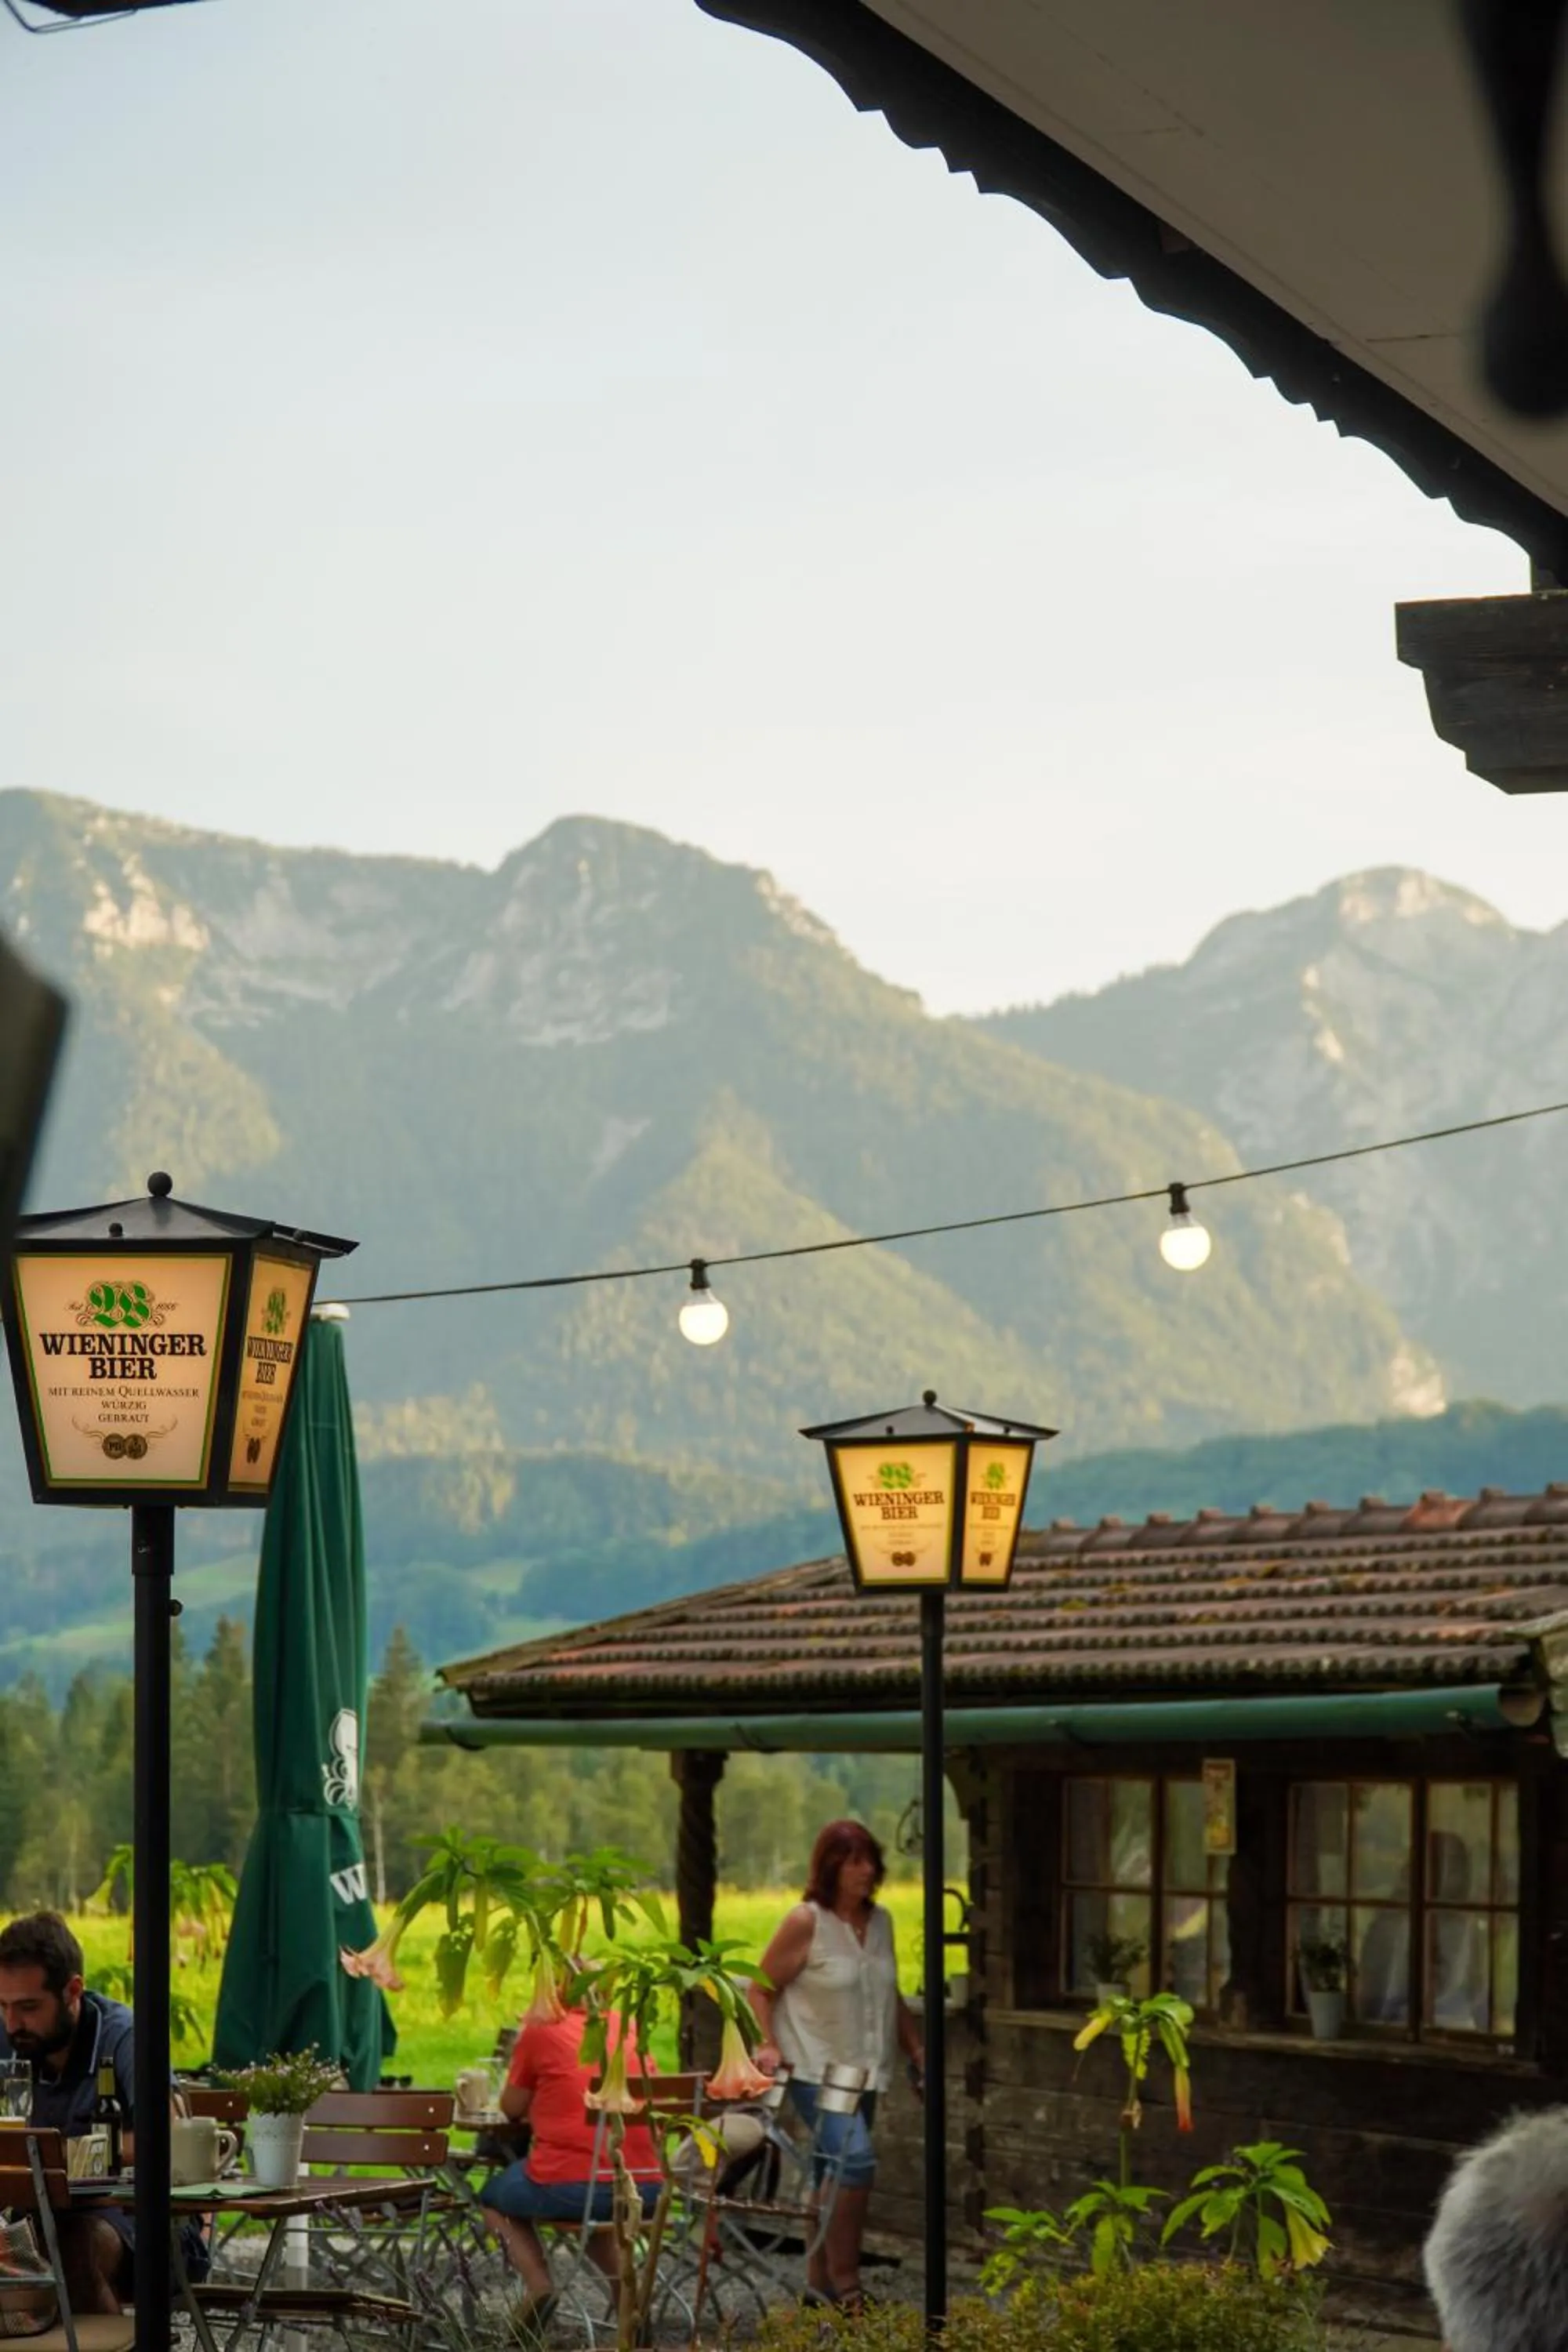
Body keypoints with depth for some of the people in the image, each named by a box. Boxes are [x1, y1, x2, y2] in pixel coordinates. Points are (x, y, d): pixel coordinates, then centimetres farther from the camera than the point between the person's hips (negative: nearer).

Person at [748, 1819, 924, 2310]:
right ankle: (845, 2285, -17)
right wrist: (769, 2044, -17)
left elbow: (891, 1998, 20)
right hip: (816, 2071, -7)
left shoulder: (880, 1921, 10)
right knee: (856, 2161, -22)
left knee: (838, 2177, 10)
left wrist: (916, 2051, 16)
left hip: (864, 2071, 7)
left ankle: (820, 2282, 20)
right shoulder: (805, 1923, -10)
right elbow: (762, 1989, -5)